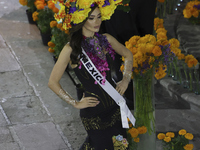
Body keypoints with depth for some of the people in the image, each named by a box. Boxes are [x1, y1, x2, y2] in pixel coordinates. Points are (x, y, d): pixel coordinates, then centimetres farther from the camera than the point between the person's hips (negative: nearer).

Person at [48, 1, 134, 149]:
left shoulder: (106, 40, -1)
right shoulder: (71, 49, -15)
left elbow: (128, 55, 18)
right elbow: (53, 82, -11)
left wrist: (126, 80, 6)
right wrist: (75, 103, -8)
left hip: (115, 103, 5)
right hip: (93, 111, -5)